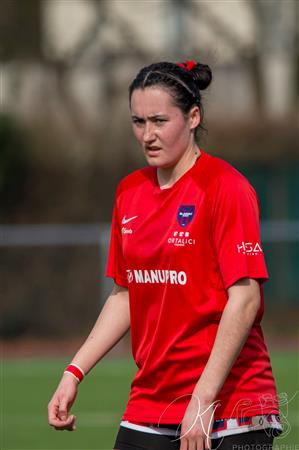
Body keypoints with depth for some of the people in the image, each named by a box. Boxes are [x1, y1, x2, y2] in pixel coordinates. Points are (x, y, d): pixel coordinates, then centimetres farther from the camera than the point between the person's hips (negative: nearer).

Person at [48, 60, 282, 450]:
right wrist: (75, 373, 9)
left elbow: (244, 300, -16)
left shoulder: (225, 187, -10)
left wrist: (203, 399, -20)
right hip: (149, 411, 6)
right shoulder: (130, 192, 11)